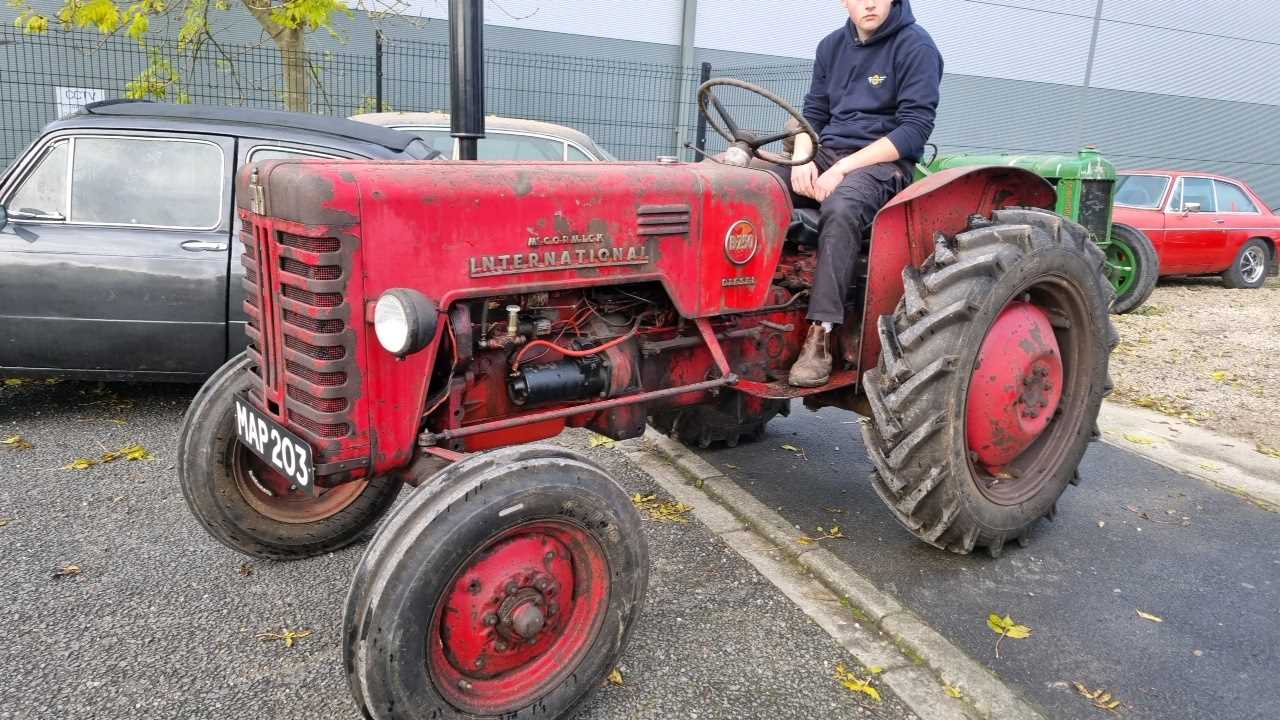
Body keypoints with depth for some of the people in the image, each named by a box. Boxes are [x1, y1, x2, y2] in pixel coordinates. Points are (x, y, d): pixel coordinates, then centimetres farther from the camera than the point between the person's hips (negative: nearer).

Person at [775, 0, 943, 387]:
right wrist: (803, 159, -8)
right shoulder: (832, 46, 12)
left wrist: (842, 168, -19)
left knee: (841, 209, -39)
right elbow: (813, 115, 15)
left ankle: (819, 337, -38)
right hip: (827, 153, 6)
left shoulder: (916, 46, -5)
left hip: (884, 162, -6)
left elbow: (914, 130, -13)